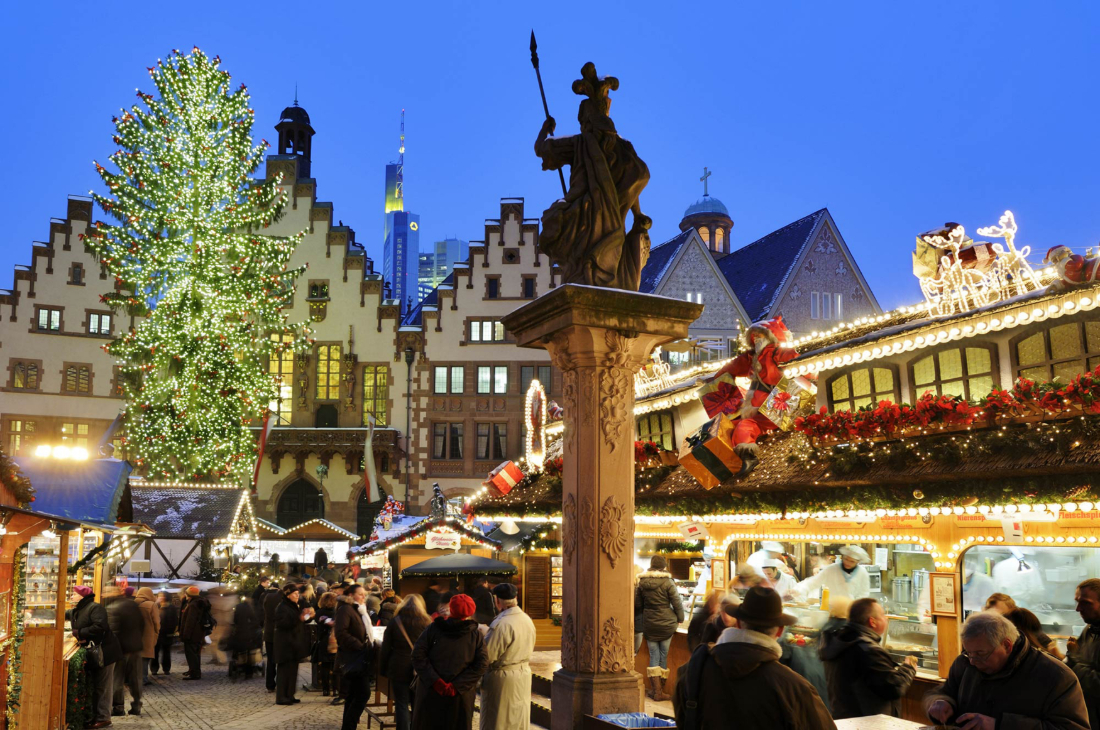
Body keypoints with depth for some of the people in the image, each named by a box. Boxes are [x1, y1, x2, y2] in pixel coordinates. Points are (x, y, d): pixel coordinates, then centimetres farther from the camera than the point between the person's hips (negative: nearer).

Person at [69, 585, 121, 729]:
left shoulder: (95, 608, -16)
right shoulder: (75, 611, 12)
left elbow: (100, 626, -29)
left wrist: (80, 633, -22)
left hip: (104, 652, -9)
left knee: (103, 686, -4)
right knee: (93, 686, 13)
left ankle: (103, 718, 0)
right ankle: (94, 715, 21)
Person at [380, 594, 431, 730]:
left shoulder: (394, 622, 1)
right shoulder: (427, 623, 0)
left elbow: (385, 649, 1)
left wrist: (383, 669, 8)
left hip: (399, 668, -1)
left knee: (401, 704, 4)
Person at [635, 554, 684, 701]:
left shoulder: (642, 582, 0)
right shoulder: (667, 582, -10)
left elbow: (637, 602, 8)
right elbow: (677, 602, -7)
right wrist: (680, 619, 7)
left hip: (650, 625, 2)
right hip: (667, 624, -2)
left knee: (653, 656, 8)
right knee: (663, 656, 8)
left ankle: (656, 690, 2)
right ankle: (660, 690, 14)